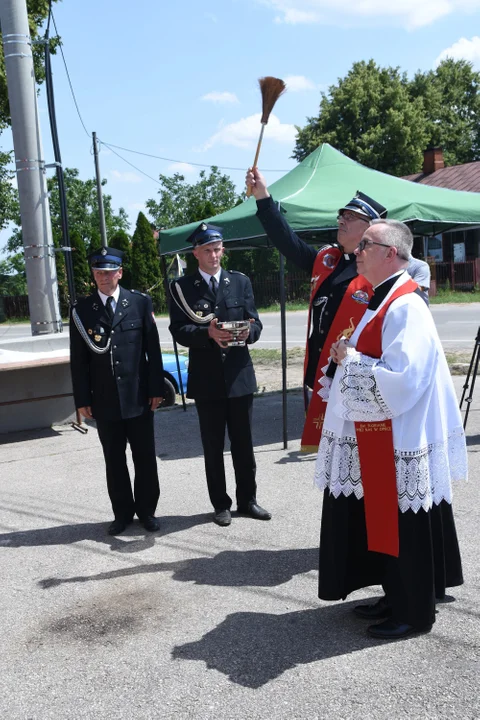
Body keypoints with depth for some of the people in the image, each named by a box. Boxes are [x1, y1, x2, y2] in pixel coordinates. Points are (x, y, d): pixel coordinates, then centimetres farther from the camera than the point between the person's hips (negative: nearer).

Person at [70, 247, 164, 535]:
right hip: (104, 400, 1)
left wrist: (156, 389, -3)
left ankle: (147, 510, 24)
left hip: (138, 396, 0)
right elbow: (78, 359, 2)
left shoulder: (140, 302, 1)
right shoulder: (82, 310, 2)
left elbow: (153, 349, 1)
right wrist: (82, 399, -2)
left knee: (145, 457, 8)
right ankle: (122, 513, 25)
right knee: (114, 459, 11)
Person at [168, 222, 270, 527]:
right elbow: (178, 330, -7)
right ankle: (221, 504, 23)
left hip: (240, 374, 2)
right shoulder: (182, 287, 1)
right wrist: (208, 333, -24)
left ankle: (247, 499, 26)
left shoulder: (240, 281, 8)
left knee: (244, 443, 11)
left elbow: (255, 323, 5)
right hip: (206, 378, -1)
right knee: (213, 446, 9)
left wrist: (248, 331, -19)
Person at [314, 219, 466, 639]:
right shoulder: (383, 300, 11)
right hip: (382, 438, 10)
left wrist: (349, 359, -17)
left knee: (404, 527, 5)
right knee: (385, 522, 19)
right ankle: (398, 597, 35)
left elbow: (401, 380, -28)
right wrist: (350, 356, 7)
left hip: (400, 443, -10)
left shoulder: (404, 307, -21)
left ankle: (414, 612, 22)